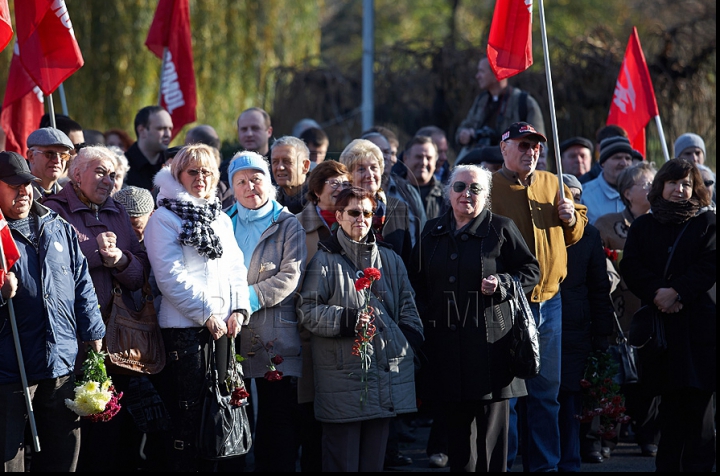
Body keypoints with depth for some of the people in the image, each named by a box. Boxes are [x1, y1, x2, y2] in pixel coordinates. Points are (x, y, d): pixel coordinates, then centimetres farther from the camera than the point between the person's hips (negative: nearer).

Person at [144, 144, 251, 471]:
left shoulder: (222, 219, 18)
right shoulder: (164, 218, -2)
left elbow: (236, 269, 16)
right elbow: (170, 276, -11)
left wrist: (239, 310, -1)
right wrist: (207, 315, -13)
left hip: (223, 326, 6)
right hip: (184, 325, -6)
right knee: (189, 410, -6)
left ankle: (209, 465, 13)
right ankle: (182, 465, -2)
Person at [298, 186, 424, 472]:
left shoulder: (390, 260, 17)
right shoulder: (325, 261, 0)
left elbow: (407, 306, 21)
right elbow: (307, 310, -6)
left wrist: (410, 338, 6)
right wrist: (347, 319, -16)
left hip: (387, 370, 5)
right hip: (342, 373, -5)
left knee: (374, 458, 9)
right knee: (343, 460, -3)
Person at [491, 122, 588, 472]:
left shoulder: (552, 186, 12)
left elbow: (576, 234, 21)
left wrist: (571, 217, -1)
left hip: (549, 302, 5)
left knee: (546, 390, 10)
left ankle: (544, 463, 17)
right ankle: (500, 462, 4)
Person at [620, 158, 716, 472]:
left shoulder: (706, 223, 8)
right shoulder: (643, 226, 14)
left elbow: (709, 266, -4)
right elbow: (630, 267, 3)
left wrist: (677, 292, -15)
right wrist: (656, 292, -13)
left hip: (699, 321, -2)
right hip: (659, 322, 2)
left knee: (698, 397, -5)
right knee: (670, 396, 4)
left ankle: (698, 463, -3)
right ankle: (667, 464, 8)